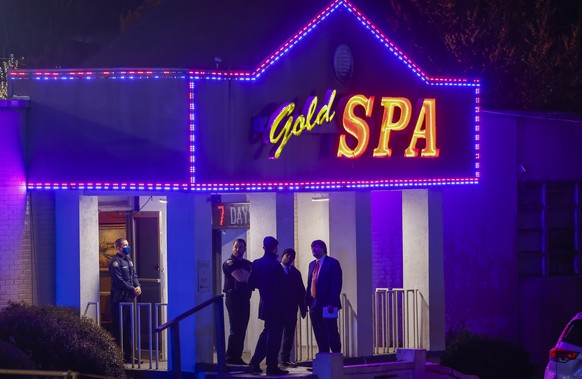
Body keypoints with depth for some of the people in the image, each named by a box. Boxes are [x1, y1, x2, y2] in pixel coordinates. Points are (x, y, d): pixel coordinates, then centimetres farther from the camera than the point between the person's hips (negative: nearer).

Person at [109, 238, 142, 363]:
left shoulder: (128, 260, 15)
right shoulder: (115, 262, -12)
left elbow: (134, 275, 17)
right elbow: (119, 281, -19)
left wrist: (138, 286, -2)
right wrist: (132, 289, -18)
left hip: (129, 298, 9)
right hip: (119, 299, -9)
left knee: (128, 328, 13)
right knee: (119, 328, -6)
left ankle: (128, 354, 19)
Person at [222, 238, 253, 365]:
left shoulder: (247, 264, 19)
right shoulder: (229, 263, -4)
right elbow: (240, 278, -17)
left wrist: (244, 274, -6)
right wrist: (249, 276, 1)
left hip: (245, 299, 7)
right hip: (233, 298, -7)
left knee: (242, 329, 5)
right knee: (236, 329, -9)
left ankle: (237, 356, 8)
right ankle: (230, 357, -6)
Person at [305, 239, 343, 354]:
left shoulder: (332, 263, -4)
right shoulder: (312, 264, 18)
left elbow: (336, 285, -11)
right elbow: (310, 284, 18)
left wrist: (331, 303, -18)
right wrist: (307, 301, 7)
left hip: (327, 305, -7)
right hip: (314, 306, 7)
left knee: (332, 335, -4)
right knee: (320, 336, 7)